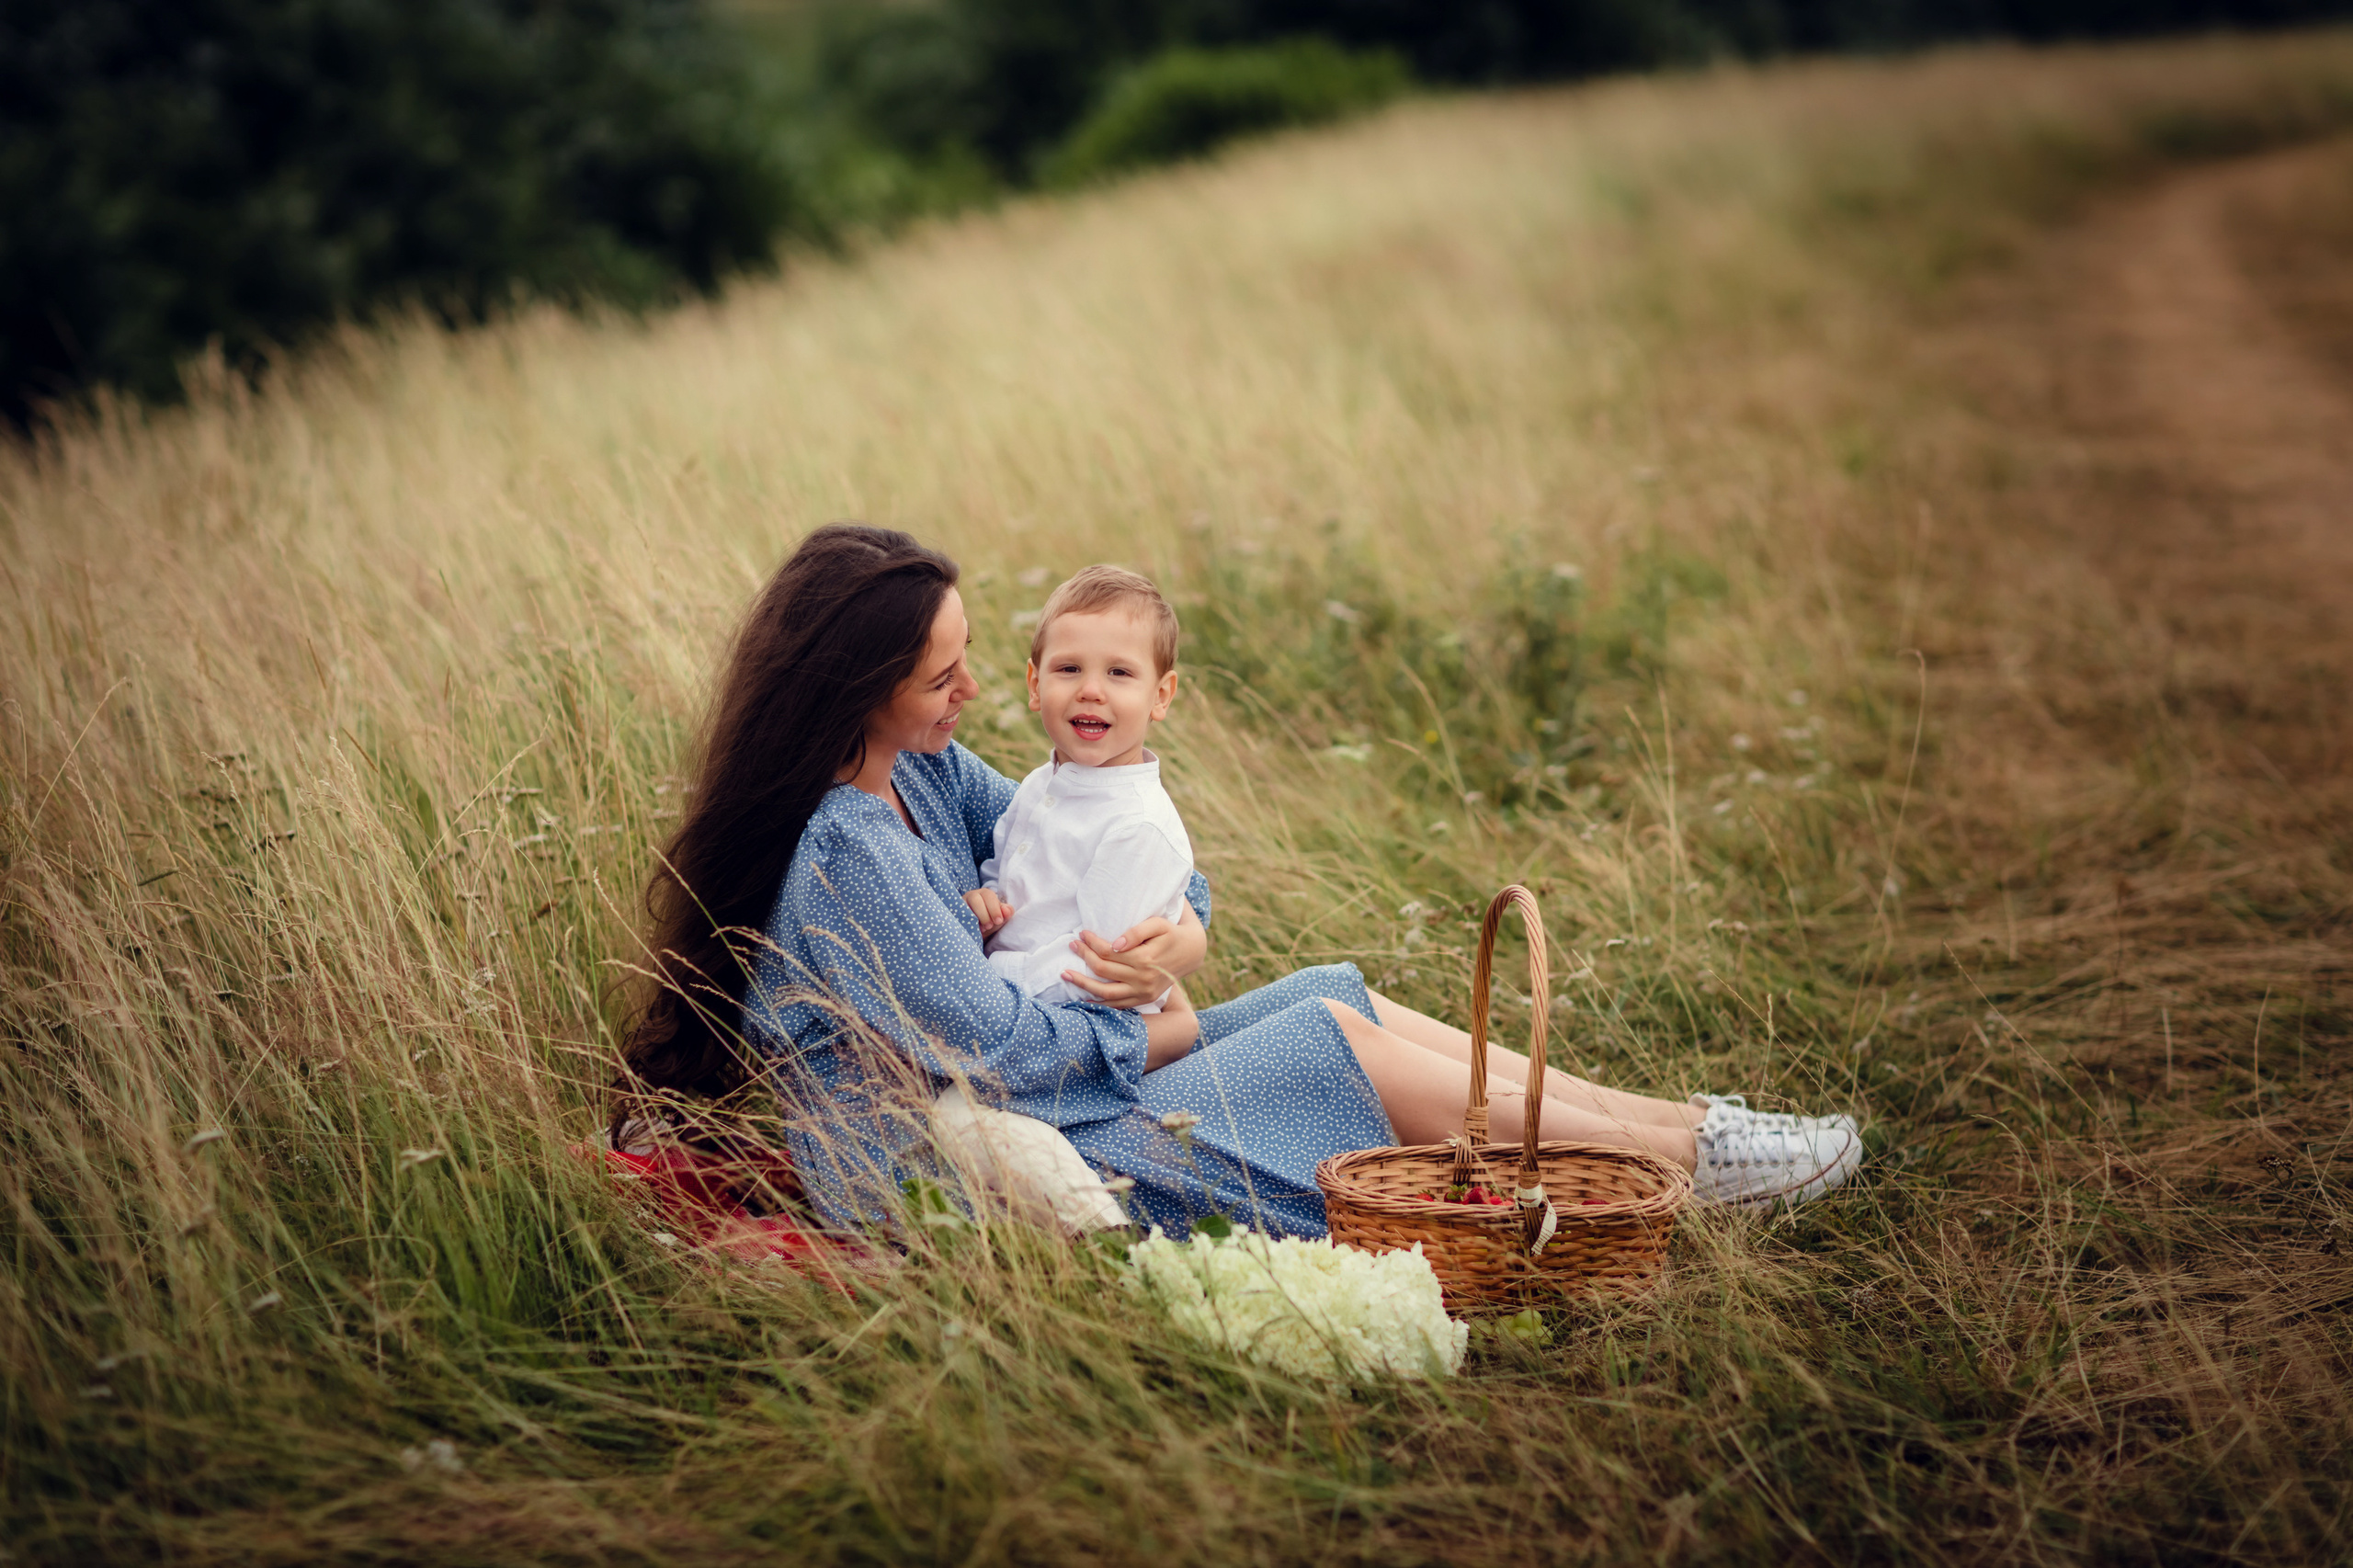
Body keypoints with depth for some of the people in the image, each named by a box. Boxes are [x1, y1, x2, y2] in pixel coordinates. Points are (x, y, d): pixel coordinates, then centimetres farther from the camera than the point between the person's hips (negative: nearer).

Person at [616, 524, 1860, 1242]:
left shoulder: (923, 769, 4)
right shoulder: (842, 854, -26)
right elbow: (999, 1053, -23)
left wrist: (1181, 933, -9)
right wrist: (1153, 1024, -8)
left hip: (1036, 1080, 9)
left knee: (1345, 997, 2)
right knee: (1343, 1039, -10)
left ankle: (1686, 1121, 7)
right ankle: (1692, 1161, 1)